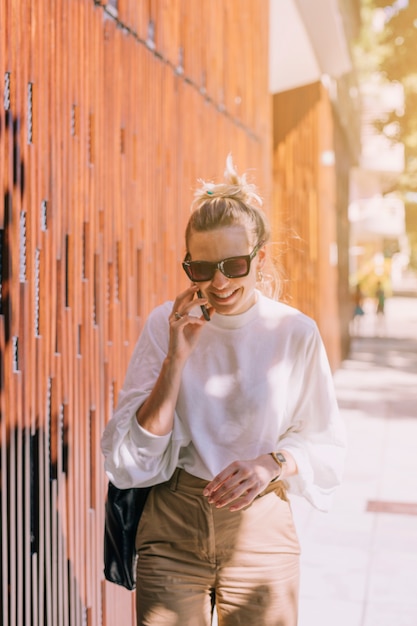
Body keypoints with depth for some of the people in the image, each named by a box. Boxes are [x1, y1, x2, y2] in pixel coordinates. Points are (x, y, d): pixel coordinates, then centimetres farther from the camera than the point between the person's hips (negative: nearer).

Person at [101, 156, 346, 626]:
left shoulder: (295, 333, -6)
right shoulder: (164, 326, -5)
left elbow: (324, 443, 3)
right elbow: (131, 455, -8)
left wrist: (273, 462, -16)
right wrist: (175, 358, -16)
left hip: (261, 529, 0)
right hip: (172, 529, 0)